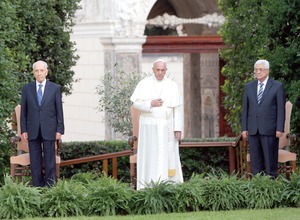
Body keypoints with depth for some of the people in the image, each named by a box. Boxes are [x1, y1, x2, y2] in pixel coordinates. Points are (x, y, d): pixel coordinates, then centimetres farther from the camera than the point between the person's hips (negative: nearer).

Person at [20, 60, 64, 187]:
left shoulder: (55, 88, 3)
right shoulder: (27, 89, 6)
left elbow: (59, 111, 3)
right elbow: (23, 111, 7)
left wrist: (59, 130, -3)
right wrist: (24, 130, 0)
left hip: (49, 131, -1)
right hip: (33, 131, 1)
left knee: (49, 161, 1)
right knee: (35, 161, 3)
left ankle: (49, 187, 6)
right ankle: (37, 188, 7)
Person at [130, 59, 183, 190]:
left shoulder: (172, 86, 5)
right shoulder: (144, 84, 2)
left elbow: (177, 109, 3)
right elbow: (136, 103, -1)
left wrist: (178, 128, -3)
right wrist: (150, 104, -16)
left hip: (167, 127, 1)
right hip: (149, 126, -1)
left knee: (168, 157, 1)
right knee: (149, 157, -2)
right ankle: (148, 187, -1)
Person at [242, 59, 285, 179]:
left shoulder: (277, 86, 1)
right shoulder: (249, 87, 12)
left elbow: (281, 109, -2)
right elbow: (245, 109, 12)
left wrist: (279, 129, -9)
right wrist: (244, 128, 5)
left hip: (269, 129, -4)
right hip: (253, 129, 4)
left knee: (270, 159, -1)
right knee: (255, 160, 5)